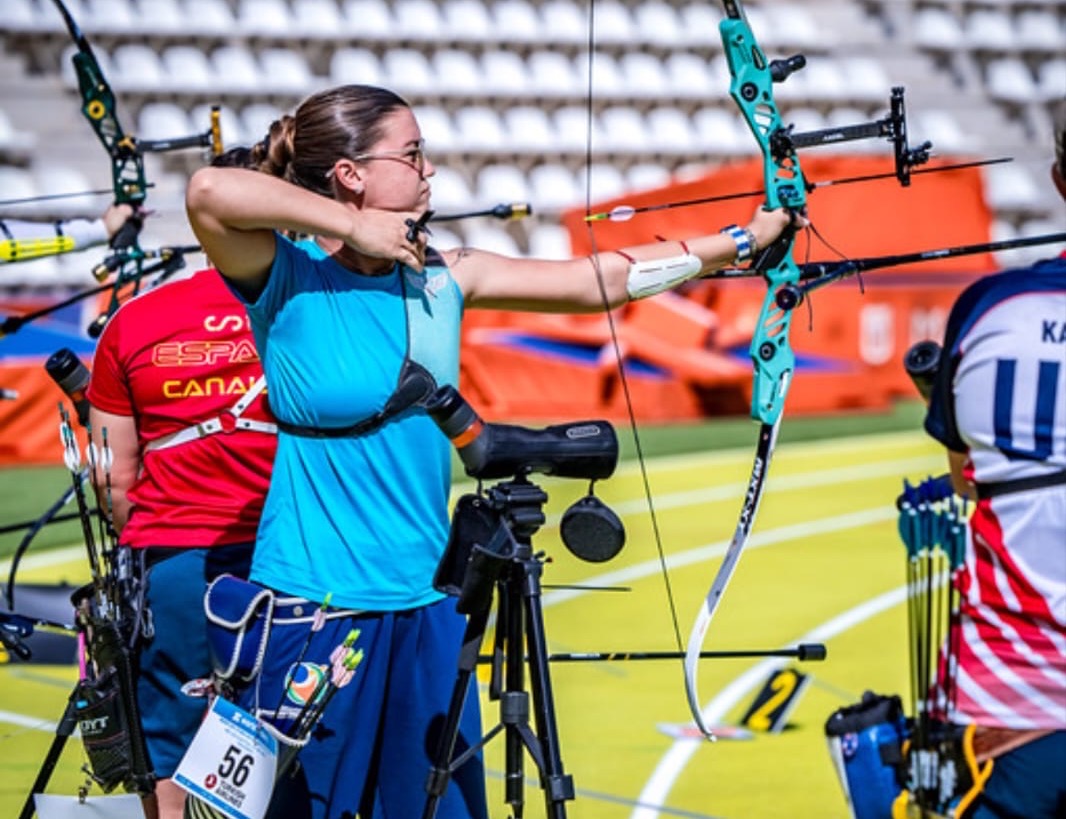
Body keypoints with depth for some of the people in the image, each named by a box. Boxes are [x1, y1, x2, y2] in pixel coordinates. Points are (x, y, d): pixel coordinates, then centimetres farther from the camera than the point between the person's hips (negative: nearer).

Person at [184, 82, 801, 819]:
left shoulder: (442, 278, 7)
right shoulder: (286, 277, -10)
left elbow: (599, 281, 10)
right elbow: (210, 192, -29)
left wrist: (742, 240, 10)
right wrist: (350, 226, -19)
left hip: (428, 604, 6)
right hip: (314, 609, -6)